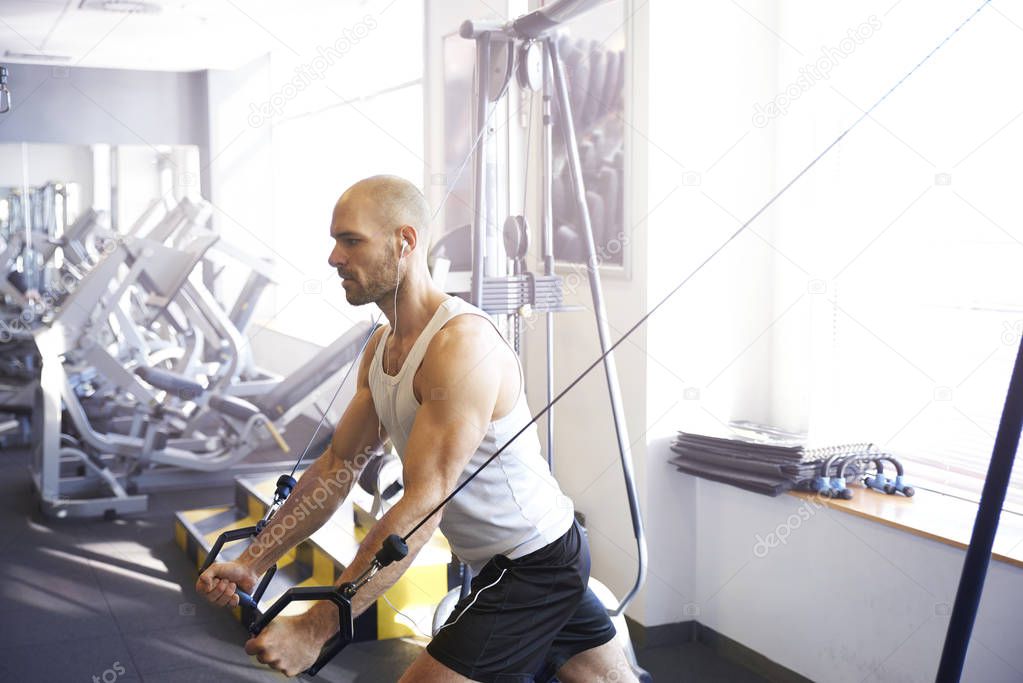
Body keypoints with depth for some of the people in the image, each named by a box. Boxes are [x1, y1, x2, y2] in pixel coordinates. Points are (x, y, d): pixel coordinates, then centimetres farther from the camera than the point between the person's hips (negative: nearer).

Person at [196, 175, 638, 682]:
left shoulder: (462, 344, -26)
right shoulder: (382, 347, 4)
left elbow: (422, 507, -30)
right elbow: (336, 467, 8)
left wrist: (314, 628, -30)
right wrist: (251, 563, 2)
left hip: (534, 565, -9)